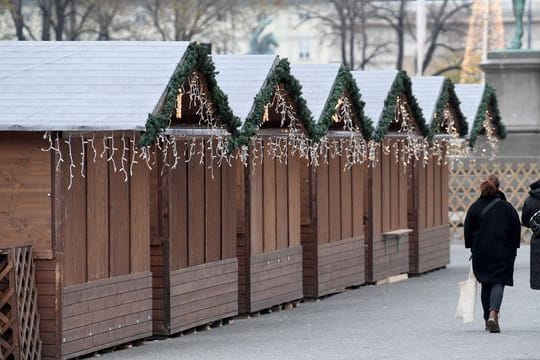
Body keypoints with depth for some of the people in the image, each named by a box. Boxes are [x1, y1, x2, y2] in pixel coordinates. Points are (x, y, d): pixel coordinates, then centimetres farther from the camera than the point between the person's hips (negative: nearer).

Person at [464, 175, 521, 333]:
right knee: (499, 282, -2)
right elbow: (516, 230, 1)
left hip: (481, 253, 2)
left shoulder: (474, 208, -2)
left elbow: (468, 231, 2)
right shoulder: (507, 207, -3)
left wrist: (471, 248, 13)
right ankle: (493, 313, -25)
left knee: (485, 284, 13)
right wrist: (513, 250, 10)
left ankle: (488, 319, 17)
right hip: (502, 253, -2)